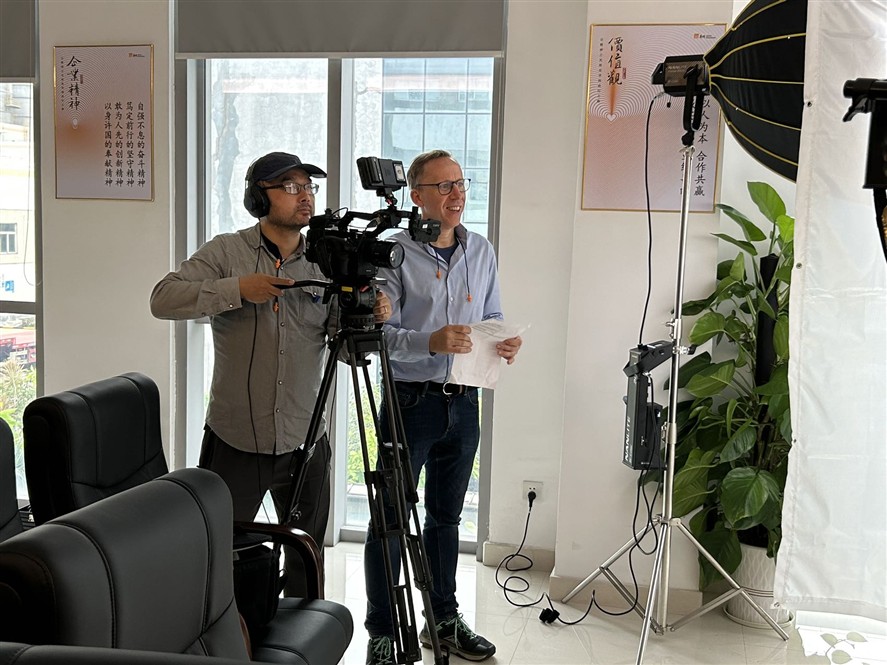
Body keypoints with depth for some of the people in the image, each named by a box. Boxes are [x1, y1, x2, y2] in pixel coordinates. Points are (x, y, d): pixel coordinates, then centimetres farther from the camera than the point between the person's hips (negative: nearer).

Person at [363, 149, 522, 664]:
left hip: (463, 403, 5)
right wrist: (431, 342, -29)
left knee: (446, 516, 17)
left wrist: (504, 343, -6)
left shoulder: (482, 251, 8)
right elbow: (379, 333, -14)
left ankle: (443, 620, 31)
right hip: (410, 402, -5)